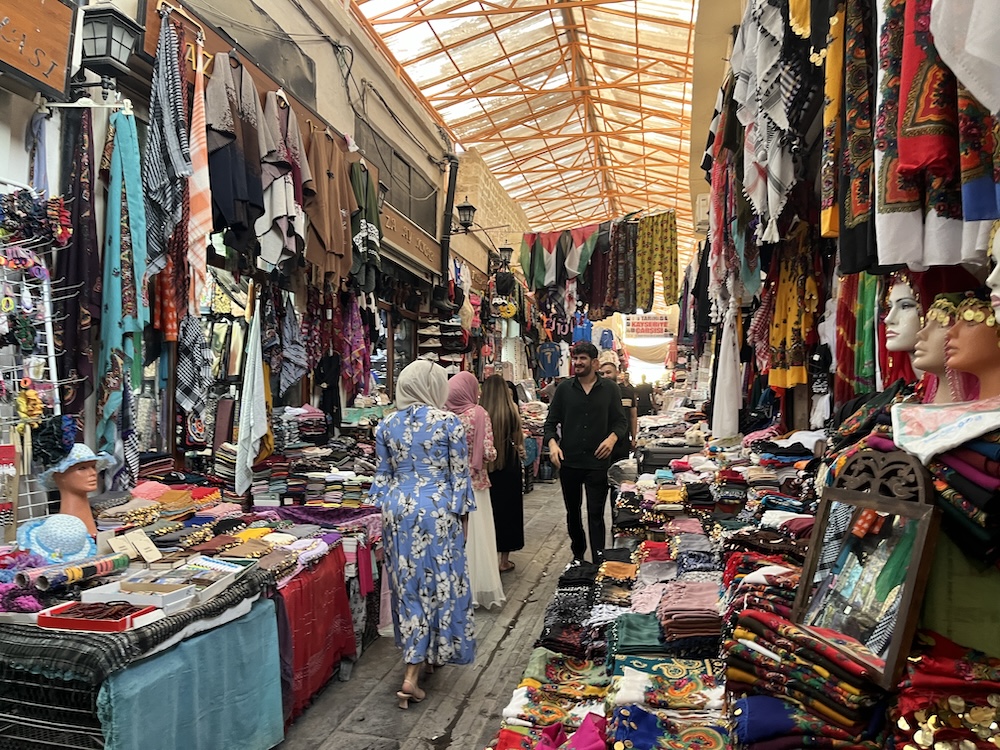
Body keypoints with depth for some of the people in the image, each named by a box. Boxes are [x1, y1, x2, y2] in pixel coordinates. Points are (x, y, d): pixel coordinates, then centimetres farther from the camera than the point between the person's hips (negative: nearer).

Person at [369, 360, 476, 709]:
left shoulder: (387, 425, 2)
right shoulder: (449, 422, -9)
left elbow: (383, 475, 8)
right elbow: (459, 474, -6)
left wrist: (385, 509, 17)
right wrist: (463, 514, 4)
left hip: (398, 508, 4)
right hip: (437, 509, -4)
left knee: (407, 583, 16)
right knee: (439, 582, 6)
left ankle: (417, 652, 33)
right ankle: (411, 676, 6)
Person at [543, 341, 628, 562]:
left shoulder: (609, 389, 1)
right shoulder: (564, 388, 4)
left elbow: (621, 421, 6)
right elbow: (551, 422, 6)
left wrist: (612, 437, -15)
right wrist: (552, 443, -13)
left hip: (597, 462, -2)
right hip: (568, 462, 3)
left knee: (595, 514, -1)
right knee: (572, 512, 16)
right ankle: (578, 556, 34)